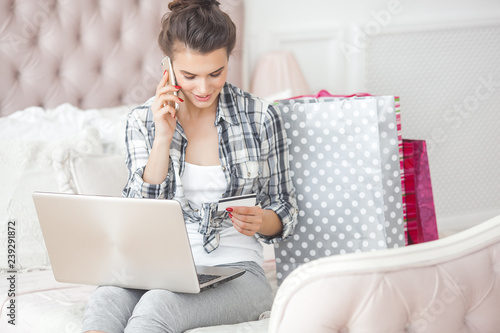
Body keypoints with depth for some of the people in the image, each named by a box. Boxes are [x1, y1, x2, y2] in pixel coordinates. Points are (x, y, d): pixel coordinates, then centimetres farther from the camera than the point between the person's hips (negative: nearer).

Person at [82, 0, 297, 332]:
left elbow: (285, 214, 9)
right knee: (107, 299, -35)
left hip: (235, 270, -1)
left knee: (157, 304, -35)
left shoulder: (260, 117, 1)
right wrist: (164, 137, -9)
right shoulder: (143, 121, 5)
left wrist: (260, 221, -16)